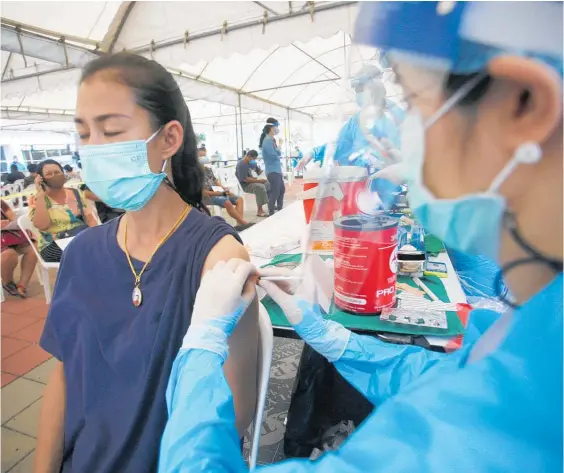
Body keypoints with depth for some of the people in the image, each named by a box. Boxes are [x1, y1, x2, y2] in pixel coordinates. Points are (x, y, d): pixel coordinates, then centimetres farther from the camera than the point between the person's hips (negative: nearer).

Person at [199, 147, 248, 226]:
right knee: (227, 202, -33)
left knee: (239, 199, -5)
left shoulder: (208, 169, 15)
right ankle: (242, 222, -21)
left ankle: (239, 222, -22)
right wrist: (216, 193, -19)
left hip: (217, 192, 9)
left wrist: (224, 189, 0)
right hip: (207, 196, -9)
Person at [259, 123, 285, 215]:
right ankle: (271, 214, 3)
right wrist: (279, 150, -3)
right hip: (272, 171, -11)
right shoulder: (268, 141, -16)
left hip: (277, 170, 11)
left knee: (282, 189, 19)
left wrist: (278, 152, -2)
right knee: (275, 192, -7)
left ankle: (279, 210, 32)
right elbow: (274, 155, -21)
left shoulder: (271, 140, 16)